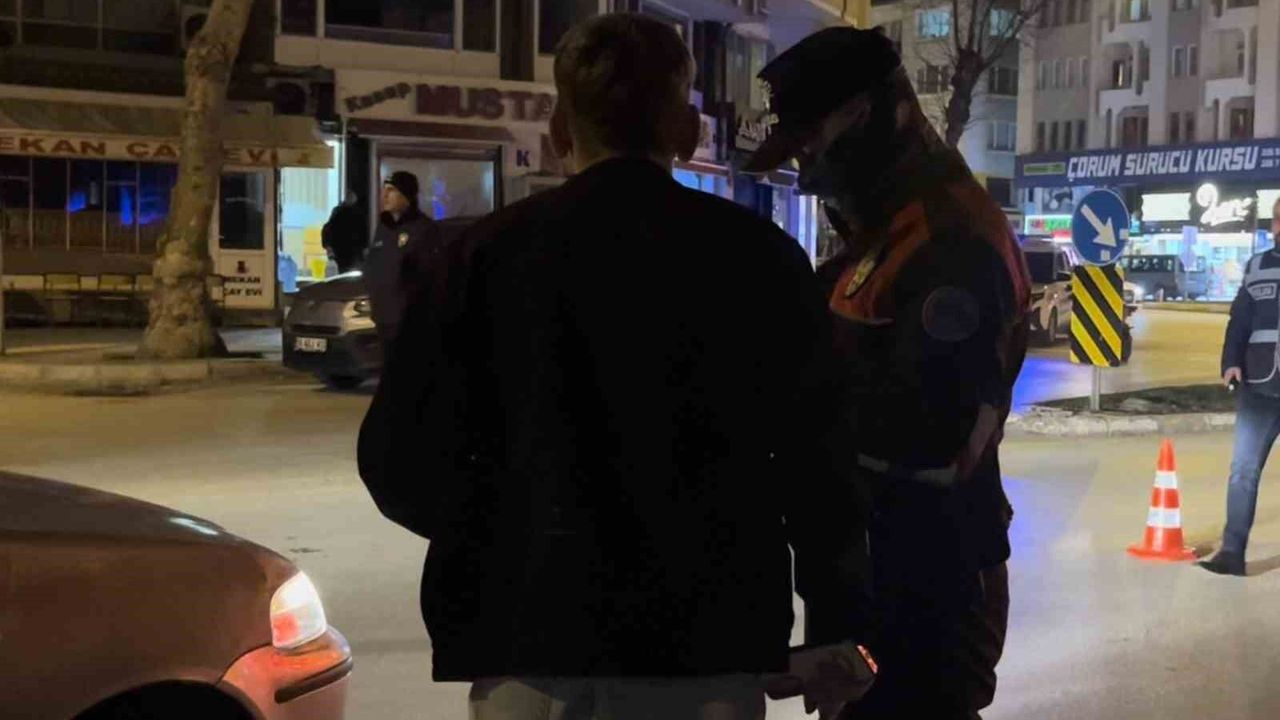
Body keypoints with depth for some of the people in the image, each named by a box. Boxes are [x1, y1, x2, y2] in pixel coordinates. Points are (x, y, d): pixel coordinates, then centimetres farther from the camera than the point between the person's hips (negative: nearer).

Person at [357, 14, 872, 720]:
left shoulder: (489, 252, -2)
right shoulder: (758, 254, -2)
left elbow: (400, 457, -3)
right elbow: (818, 458, -2)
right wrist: (836, 628, 9)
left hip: (532, 636, 0)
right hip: (707, 640, 0)